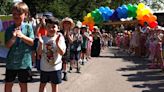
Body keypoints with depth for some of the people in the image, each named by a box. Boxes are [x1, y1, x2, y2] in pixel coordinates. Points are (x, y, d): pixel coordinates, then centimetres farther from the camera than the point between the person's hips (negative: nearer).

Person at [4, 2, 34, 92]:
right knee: (8, 84, 10)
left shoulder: (28, 27, -5)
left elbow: (32, 42, -8)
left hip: (24, 61, -2)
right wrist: (13, 38, -22)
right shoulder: (9, 29, 0)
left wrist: (22, 36, -22)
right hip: (11, 61, 2)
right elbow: (7, 45, -3)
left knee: (23, 84, 12)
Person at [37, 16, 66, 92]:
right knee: (42, 85, 17)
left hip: (55, 67, -2)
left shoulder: (60, 38, -8)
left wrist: (57, 43, -30)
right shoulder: (43, 38, -3)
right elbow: (39, 53, -8)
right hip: (44, 67, 2)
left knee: (54, 86, 11)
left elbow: (62, 53, -17)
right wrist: (41, 43, -23)